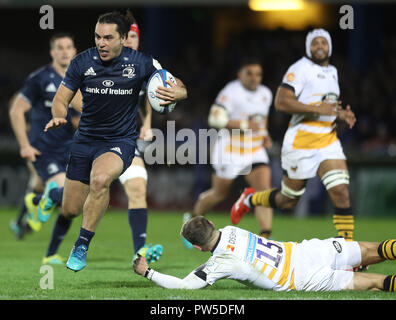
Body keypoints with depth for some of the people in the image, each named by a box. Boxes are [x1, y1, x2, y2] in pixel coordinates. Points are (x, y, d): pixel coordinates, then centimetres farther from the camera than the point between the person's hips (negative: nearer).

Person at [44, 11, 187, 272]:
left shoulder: (140, 63, -11)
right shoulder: (83, 62, -7)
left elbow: (181, 88, -6)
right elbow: (62, 98, 1)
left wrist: (176, 93, -32)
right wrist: (59, 117, -23)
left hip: (120, 140, -3)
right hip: (85, 140, 3)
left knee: (100, 179, -36)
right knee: (70, 210, 4)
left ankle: (81, 247, -22)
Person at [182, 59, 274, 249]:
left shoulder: (266, 94, 10)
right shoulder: (231, 92, -14)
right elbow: (215, 118, -21)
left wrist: (264, 135, 9)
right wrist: (245, 125, -24)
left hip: (255, 150, 6)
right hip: (230, 149, -6)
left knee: (264, 189, -13)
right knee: (220, 193, 9)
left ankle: (265, 237, -18)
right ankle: (192, 219, 35)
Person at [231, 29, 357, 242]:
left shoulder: (332, 72, 16)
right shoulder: (301, 69, -10)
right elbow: (281, 102, -20)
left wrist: (341, 115, 8)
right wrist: (318, 109, -23)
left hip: (328, 141, 6)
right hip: (301, 142, -6)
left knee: (341, 193, -11)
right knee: (288, 201, 8)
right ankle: (249, 200, 36)